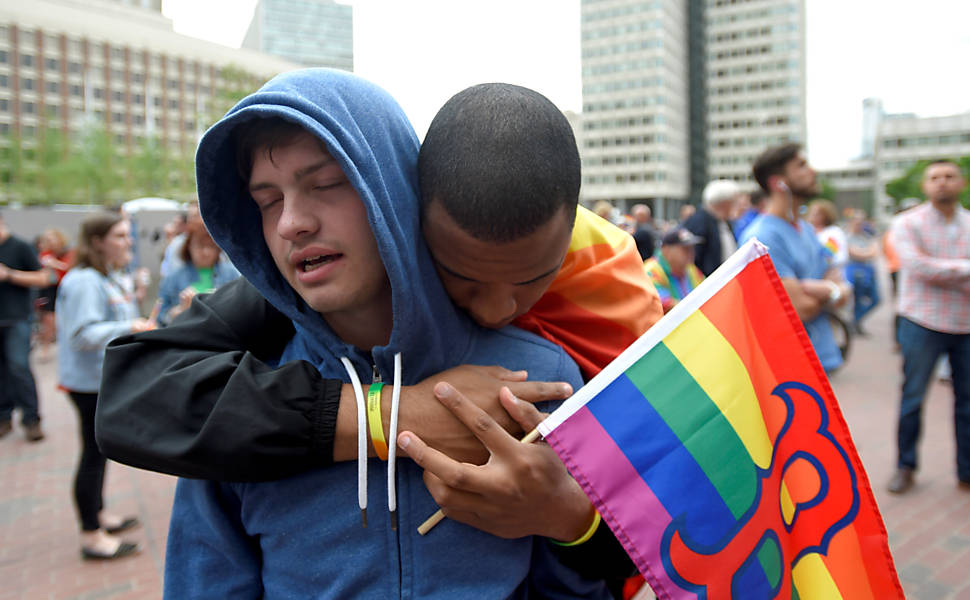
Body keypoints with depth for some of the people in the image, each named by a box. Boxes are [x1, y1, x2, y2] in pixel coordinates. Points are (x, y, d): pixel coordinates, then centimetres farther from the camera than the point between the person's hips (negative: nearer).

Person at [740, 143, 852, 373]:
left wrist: (819, 289, -13)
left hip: (820, 359, 9)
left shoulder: (806, 230, 14)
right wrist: (831, 292, 0)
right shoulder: (761, 237, -17)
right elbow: (801, 308, -20)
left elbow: (842, 289, 9)